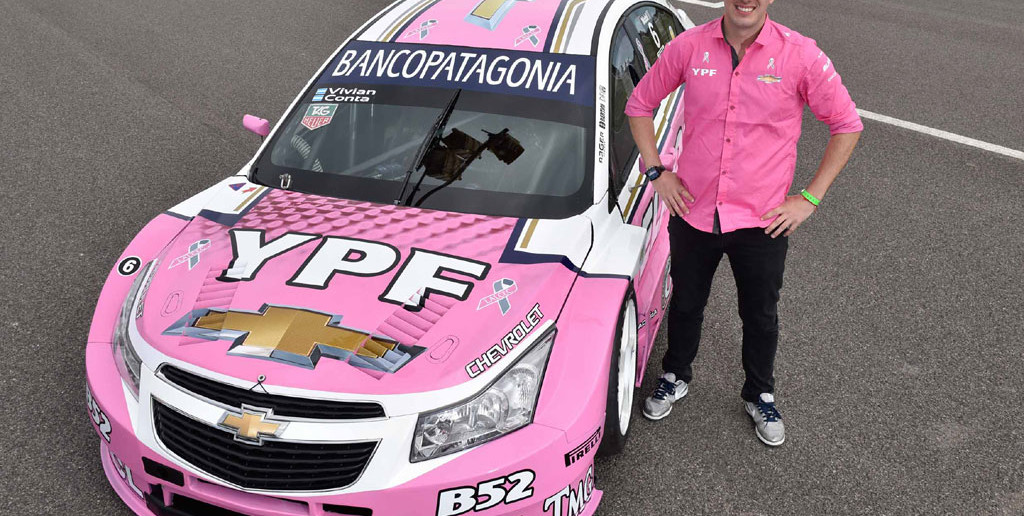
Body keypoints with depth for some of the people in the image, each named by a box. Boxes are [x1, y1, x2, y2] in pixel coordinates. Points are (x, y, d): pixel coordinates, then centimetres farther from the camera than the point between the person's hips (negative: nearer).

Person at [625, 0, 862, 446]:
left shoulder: (800, 55, -12)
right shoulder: (689, 47, -8)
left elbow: (847, 124, -3)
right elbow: (639, 104, 6)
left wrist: (811, 198, -6)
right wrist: (656, 172, -1)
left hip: (762, 221, -1)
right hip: (692, 212, 1)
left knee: (760, 317, 17)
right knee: (685, 305, 20)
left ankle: (760, 396, 42)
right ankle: (676, 376, 47)